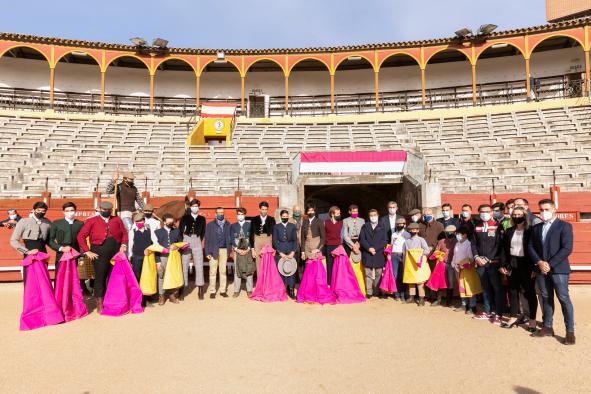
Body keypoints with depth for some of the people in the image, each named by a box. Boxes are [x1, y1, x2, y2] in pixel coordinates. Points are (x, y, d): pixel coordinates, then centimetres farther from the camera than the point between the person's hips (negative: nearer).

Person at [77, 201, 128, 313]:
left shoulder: (117, 220, 12)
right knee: (100, 276, -2)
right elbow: (81, 236, -1)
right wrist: (87, 251, -7)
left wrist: (124, 244, -1)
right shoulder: (92, 221, 3)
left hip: (116, 252, 3)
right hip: (99, 253, -3)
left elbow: (124, 233, 15)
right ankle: (99, 303, 11)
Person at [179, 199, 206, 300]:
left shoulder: (202, 219, 9)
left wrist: (200, 241, 6)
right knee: (184, 266, -2)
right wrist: (182, 243, 1)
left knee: (199, 266, -1)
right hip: (186, 242, -1)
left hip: (197, 243, 1)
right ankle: (182, 290, 6)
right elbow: (180, 230, 4)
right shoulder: (185, 217, 5)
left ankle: (200, 290, 5)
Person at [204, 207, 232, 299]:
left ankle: (222, 290, 12)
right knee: (213, 271, 0)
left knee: (223, 271, 6)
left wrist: (229, 249, 2)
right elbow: (207, 239, 1)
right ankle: (212, 291, 7)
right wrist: (207, 252, -5)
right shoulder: (210, 225, 4)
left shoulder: (227, 224, 8)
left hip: (224, 250, 2)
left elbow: (229, 237, 10)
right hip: (214, 250, -2)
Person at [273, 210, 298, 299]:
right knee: (281, 271, -2)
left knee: (291, 270, -6)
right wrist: (281, 253, -6)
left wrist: (293, 252, -6)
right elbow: (274, 241, 2)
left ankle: (291, 290, 0)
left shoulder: (292, 226, 8)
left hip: (290, 252, 1)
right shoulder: (276, 227, 5)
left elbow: (295, 240, 5)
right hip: (279, 252, 0)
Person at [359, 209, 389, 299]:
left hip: (379, 254, 0)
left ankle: (378, 291, 11)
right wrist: (369, 248, -12)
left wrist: (375, 248, -10)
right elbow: (362, 239, 2)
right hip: (367, 254, 0)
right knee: (368, 274, 1)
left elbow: (385, 241, 1)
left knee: (378, 274, 2)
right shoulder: (365, 227, 10)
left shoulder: (383, 227, 8)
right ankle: (369, 292, 5)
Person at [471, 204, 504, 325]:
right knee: (486, 288, 13)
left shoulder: (497, 226, -4)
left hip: (493, 262, -4)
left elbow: (499, 245, -9)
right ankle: (486, 312, 22)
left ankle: (498, 314, 6)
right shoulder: (477, 227, 11)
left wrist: (487, 259, -13)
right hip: (480, 263, 4)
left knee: (497, 289, 0)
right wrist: (477, 257, -3)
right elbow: (474, 244, 12)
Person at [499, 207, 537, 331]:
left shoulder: (530, 231, -6)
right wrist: (503, 264, 2)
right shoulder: (509, 231, 8)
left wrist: (534, 267, -14)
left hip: (526, 265, -5)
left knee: (529, 292, 5)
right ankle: (514, 317, 24)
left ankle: (532, 320, 15)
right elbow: (504, 249, 8)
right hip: (512, 265, 5)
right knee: (513, 291, 12)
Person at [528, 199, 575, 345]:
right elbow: (531, 247, 10)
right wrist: (539, 262, -7)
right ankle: (547, 327, 20)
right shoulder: (536, 228, 14)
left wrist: (550, 264, -15)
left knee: (564, 299, -2)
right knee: (546, 298, 11)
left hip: (558, 269, -5)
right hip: (541, 269, 5)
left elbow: (567, 249, -11)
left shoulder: (565, 226, -3)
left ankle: (570, 331, 6)